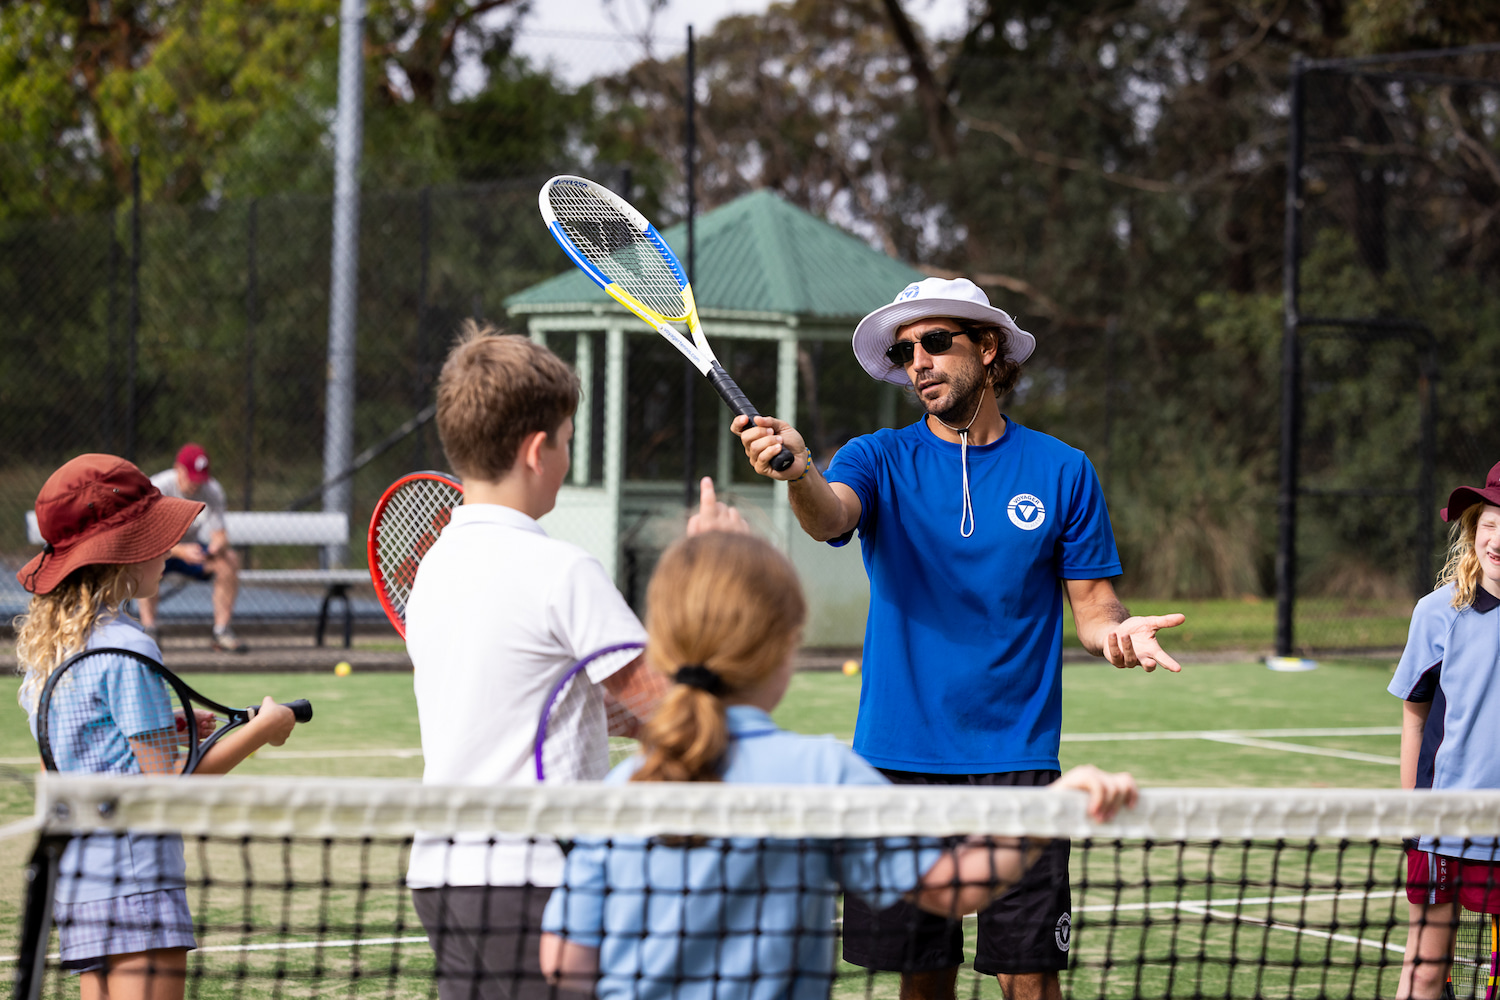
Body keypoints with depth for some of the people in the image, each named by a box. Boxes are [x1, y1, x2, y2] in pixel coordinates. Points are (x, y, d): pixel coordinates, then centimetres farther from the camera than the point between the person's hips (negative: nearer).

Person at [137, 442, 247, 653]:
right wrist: (180, 551, -50)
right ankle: (148, 631, -33)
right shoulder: (158, 488, -25)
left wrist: (216, 547, -40)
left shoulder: (212, 490, -13)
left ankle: (222, 632, -14)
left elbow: (220, 536, -14)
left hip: (190, 547, 4)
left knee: (230, 559, -22)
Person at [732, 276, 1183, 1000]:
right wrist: (800, 473, -41)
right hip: (899, 758, 1)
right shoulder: (880, 460, 4)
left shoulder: (1061, 471, 4)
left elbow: (1091, 605, 7)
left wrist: (1117, 631, -17)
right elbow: (831, 518, -18)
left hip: (1015, 761, -1)